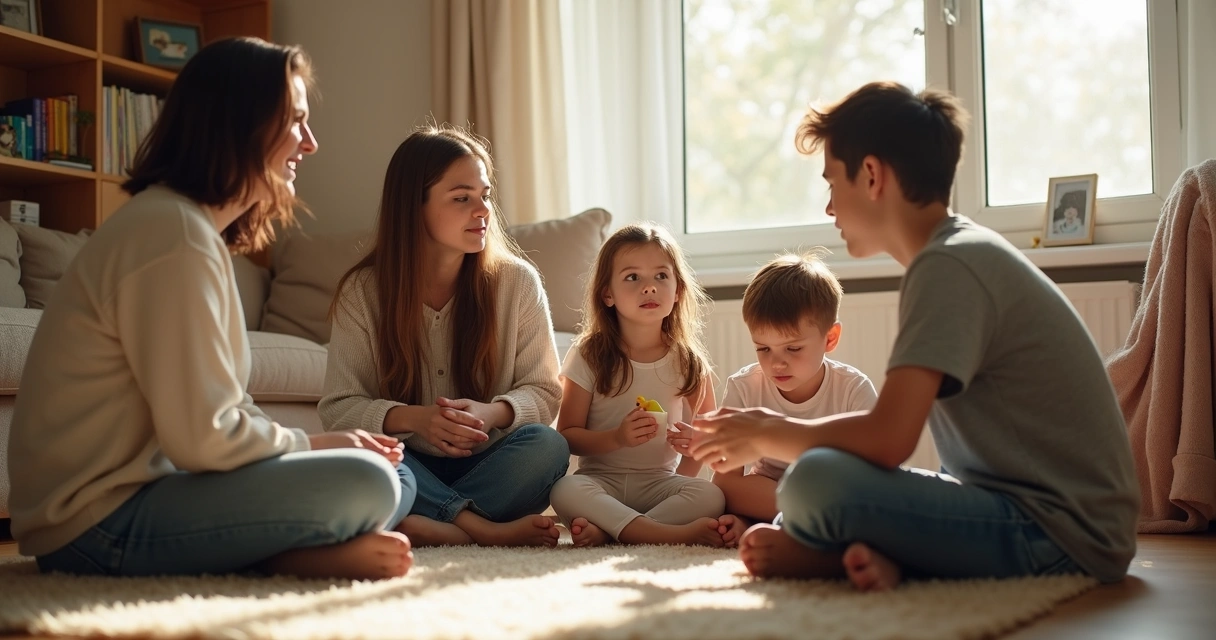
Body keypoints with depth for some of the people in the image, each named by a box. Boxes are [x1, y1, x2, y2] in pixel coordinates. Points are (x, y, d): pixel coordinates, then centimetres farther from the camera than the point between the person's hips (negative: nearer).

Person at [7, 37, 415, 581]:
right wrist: (314, 445, -6)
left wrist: (315, 444, -2)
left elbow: (220, 413, 11)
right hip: (100, 522, -10)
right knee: (366, 486, -25)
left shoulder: (198, 229, 16)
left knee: (395, 478, 6)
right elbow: (204, 437, -22)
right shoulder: (173, 231, -17)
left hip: (144, 485, 10)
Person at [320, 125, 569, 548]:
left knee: (547, 446, -29)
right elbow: (338, 407, -6)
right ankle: (488, 530, -31)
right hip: (409, 466, 0)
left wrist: (493, 413, -22)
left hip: (486, 466, 1)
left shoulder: (518, 282, -2)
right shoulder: (363, 292, -3)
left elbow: (543, 392, 1)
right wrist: (411, 418, -26)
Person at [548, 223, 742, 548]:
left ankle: (604, 531, -28)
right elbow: (567, 435, -3)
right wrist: (615, 438, -20)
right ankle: (674, 534, -36)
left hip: (661, 483, 2)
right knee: (564, 490, -34)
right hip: (600, 481, -1)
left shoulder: (689, 360, 3)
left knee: (711, 496, -29)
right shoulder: (588, 356, -2)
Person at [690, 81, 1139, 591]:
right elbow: (898, 429, 19)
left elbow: (888, 439, -24)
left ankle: (828, 557, 1)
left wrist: (764, 437, -6)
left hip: (1063, 538, -10)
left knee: (816, 481, -28)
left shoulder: (949, 266, -16)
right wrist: (780, 429, 13)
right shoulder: (968, 253, 15)